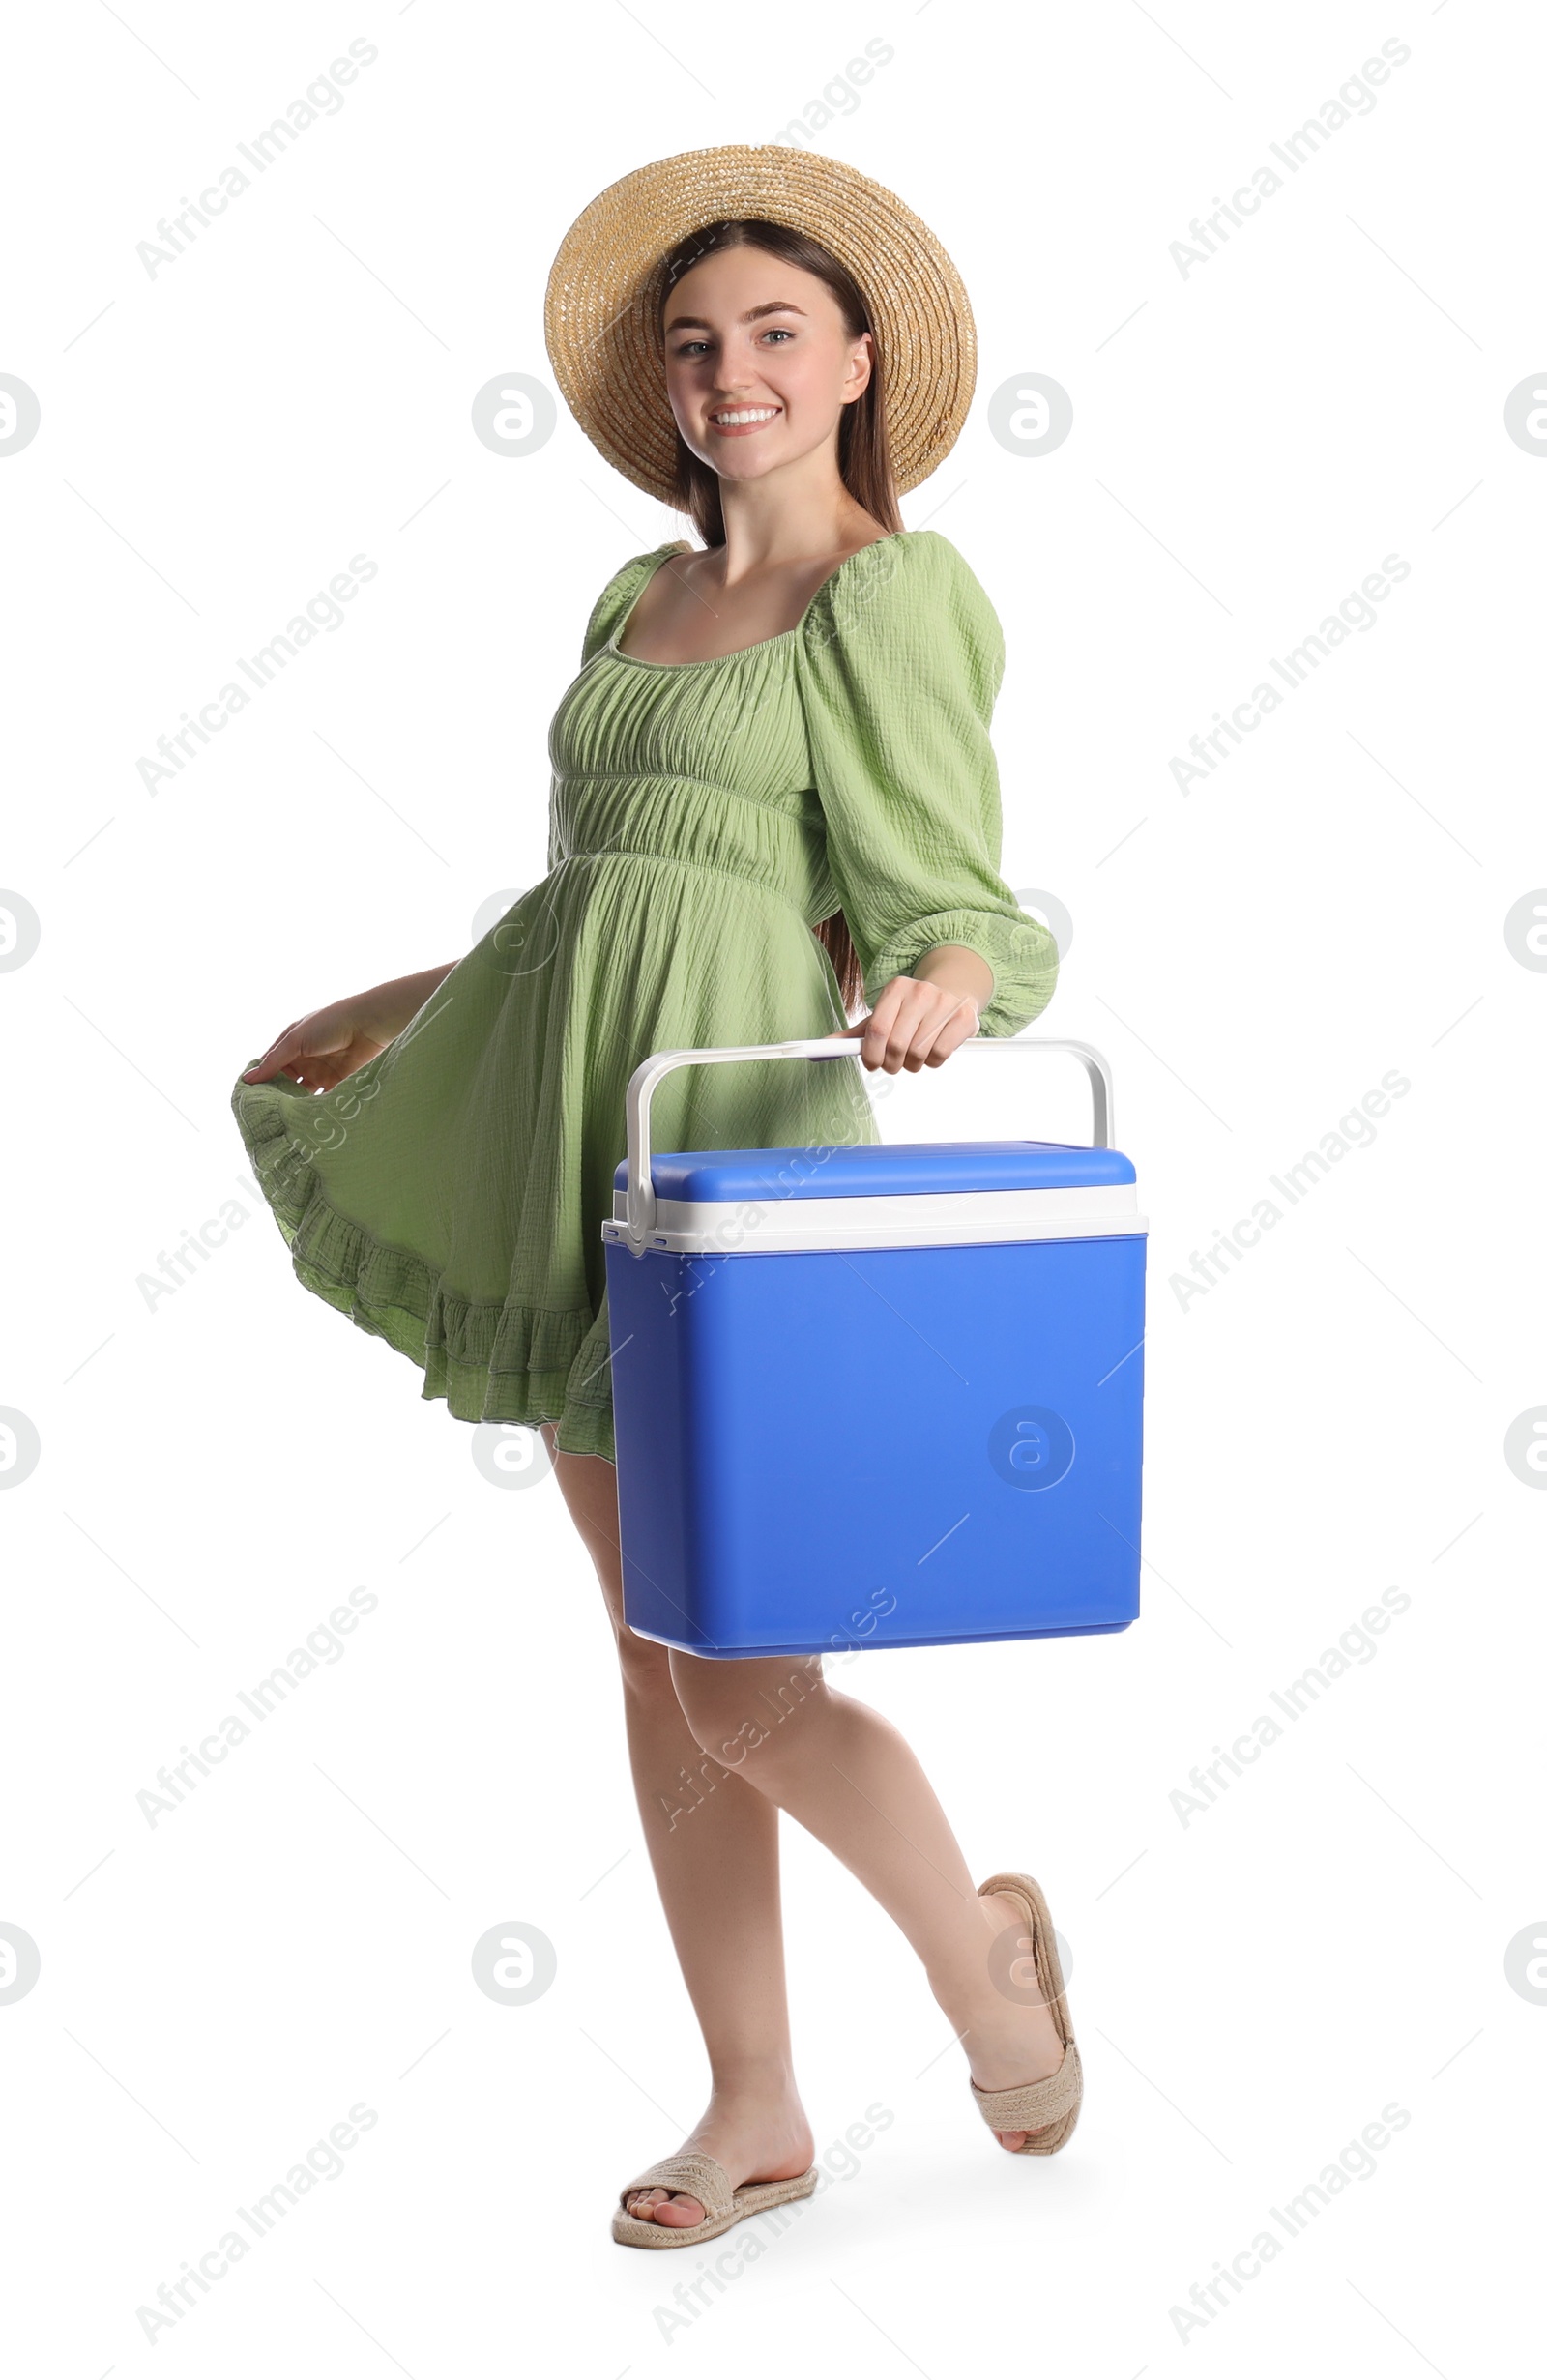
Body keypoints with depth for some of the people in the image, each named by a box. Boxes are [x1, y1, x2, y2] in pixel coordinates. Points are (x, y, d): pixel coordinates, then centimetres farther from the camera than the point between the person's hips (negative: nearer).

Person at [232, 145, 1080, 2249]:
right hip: (577, 1136, 8)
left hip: (744, 1143, -7)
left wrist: (946, 987, -32)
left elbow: (950, 909, -10)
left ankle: (981, 1949, 22)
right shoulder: (639, 602, 17)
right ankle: (757, 2111, 21)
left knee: (737, 1673, -7)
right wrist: (407, 1008, 27)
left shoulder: (894, 601, -4)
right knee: (655, 1650, 9)